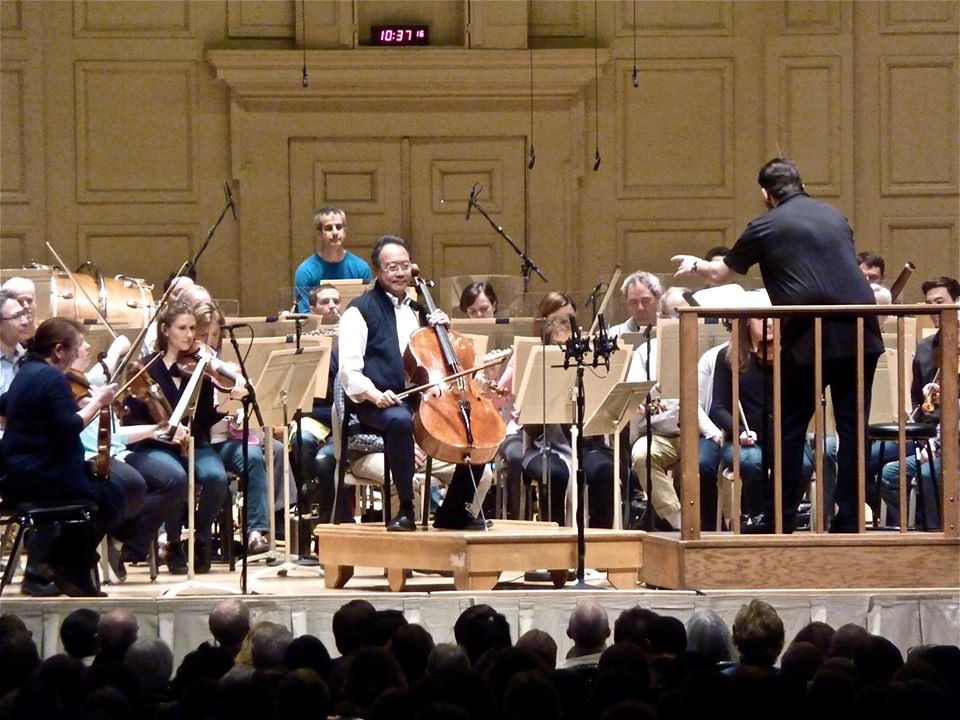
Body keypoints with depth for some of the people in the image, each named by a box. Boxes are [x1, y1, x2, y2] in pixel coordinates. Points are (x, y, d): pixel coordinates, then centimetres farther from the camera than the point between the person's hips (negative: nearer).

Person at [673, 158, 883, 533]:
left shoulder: (766, 227, 3)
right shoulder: (833, 216, 16)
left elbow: (721, 273, 17)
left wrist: (696, 264, 38)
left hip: (809, 338, -4)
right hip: (860, 333, 4)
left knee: (791, 428, 8)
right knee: (852, 427, 5)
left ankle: (780, 518, 12)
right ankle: (849, 518, 4)